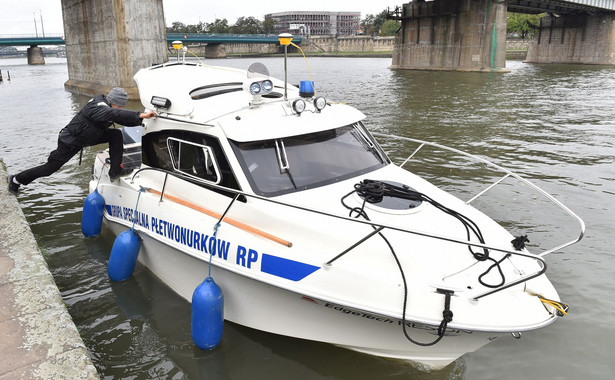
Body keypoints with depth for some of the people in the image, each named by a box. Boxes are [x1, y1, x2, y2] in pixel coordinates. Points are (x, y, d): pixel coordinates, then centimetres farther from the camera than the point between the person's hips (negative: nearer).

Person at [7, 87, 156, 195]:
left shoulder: (106, 106, -5)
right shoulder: (98, 107, -33)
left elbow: (121, 118, -1)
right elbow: (115, 114, -51)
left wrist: (140, 119, -18)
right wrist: (140, 115, -60)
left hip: (89, 136, 8)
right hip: (70, 141, -8)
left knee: (116, 135, -10)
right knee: (49, 168, 4)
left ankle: (115, 171, -10)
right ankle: (16, 180, 28)